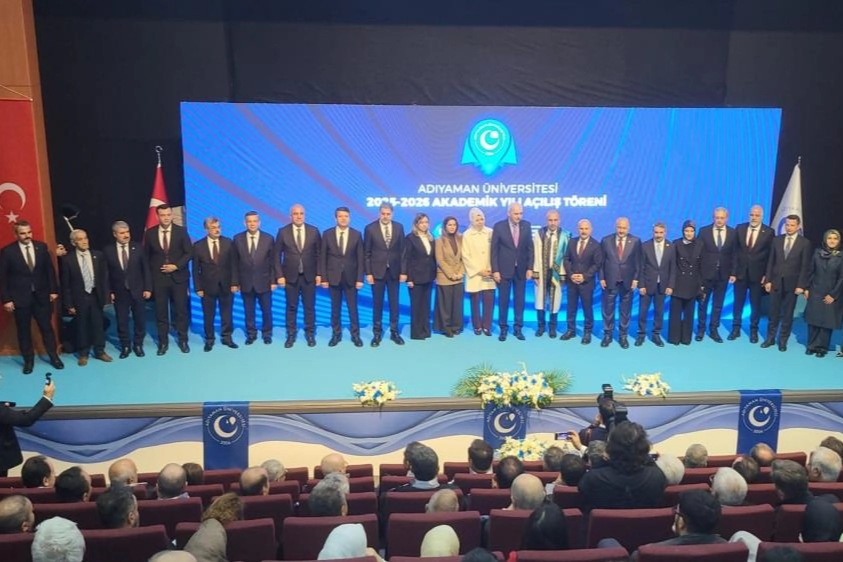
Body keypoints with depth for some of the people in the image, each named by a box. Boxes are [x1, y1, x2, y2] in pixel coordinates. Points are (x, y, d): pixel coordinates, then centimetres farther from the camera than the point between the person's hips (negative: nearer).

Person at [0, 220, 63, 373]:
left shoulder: (41, 247, 0)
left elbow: (50, 270, 6)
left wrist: (53, 290, 3)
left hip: (41, 296, 2)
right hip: (20, 298, -1)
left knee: (46, 327, 9)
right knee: (24, 331, 9)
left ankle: (54, 356, 22)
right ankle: (28, 360, 23)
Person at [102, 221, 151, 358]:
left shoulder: (138, 248, -2)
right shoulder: (108, 250, -3)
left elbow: (145, 269, -1)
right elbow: (106, 273, 0)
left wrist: (148, 288, -5)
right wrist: (109, 291, -4)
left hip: (138, 291, 0)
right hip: (119, 292, 0)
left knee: (140, 320, 8)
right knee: (122, 322, 8)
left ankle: (138, 345, 24)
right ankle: (125, 346, 23)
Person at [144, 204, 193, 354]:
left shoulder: (181, 231, -2)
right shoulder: (150, 233, 1)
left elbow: (189, 252, -2)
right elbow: (147, 256, 7)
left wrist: (176, 266, -14)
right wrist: (149, 276, 3)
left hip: (178, 277, -1)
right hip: (158, 278, 1)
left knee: (181, 310, 6)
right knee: (161, 312, 6)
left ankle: (183, 340, 18)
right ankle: (163, 342, 17)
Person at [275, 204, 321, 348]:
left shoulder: (314, 231, 1)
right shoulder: (283, 232, -1)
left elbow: (319, 253, 4)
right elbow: (277, 255, 0)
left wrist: (318, 273, -2)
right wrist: (279, 275, -6)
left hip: (309, 276, 1)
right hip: (290, 276, -1)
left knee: (309, 307, 7)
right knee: (291, 307, 6)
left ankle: (310, 334, 18)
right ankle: (291, 335, 16)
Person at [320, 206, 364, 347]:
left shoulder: (356, 234, 0)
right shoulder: (327, 234, -1)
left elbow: (360, 258, 0)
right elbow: (323, 258, 1)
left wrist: (359, 278, -5)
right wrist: (324, 277, -4)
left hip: (351, 277, 0)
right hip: (333, 277, 0)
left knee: (353, 308, 6)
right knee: (335, 308, 8)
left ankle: (355, 335, 15)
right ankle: (336, 334, 19)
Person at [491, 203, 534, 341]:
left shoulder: (526, 225, 1)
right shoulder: (499, 226, -7)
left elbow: (530, 248, 5)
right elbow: (494, 250, -5)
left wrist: (530, 268, 0)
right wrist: (495, 270, -9)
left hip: (521, 270, 2)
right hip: (504, 269, -2)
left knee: (519, 300, 8)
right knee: (503, 300, 5)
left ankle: (518, 328, 18)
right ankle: (503, 328, 16)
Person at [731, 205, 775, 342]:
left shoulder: (769, 232, -4)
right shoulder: (740, 228, 1)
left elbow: (771, 255, -3)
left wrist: (767, 275, -7)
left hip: (758, 274, -1)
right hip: (740, 272, 1)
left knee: (755, 304, 8)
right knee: (738, 302, 9)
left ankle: (754, 330, 20)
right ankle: (736, 328, 20)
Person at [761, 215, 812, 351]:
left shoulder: (805, 243, -3)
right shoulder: (777, 240, 4)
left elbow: (805, 266, -5)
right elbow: (771, 261, 5)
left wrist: (801, 285, -10)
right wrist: (768, 280, 0)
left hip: (792, 284, -2)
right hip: (776, 282, 2)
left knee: (787, 314, 6)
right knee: (773, 313, 8)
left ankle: (783, 340, 16)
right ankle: (770, 338, 17)